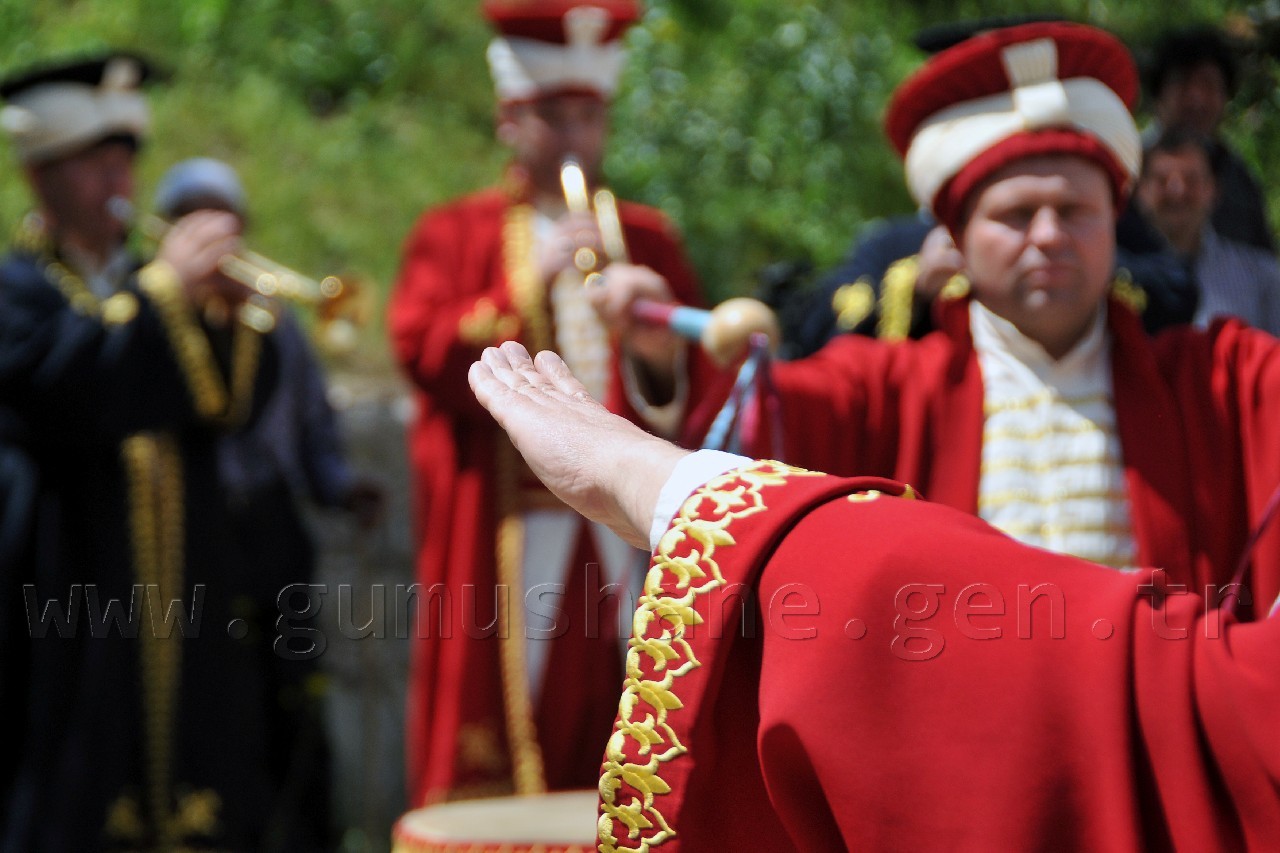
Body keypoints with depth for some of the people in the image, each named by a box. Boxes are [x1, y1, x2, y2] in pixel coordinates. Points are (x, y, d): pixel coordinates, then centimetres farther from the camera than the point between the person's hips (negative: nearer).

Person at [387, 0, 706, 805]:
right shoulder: (454, 234, 11)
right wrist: (527, 287, -17)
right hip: (504, 544, -2)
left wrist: (656, 344, -15)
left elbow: (696, 383, 7)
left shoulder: (648, 238, 17)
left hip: (625, 524, 2)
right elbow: (423, 352, -6)